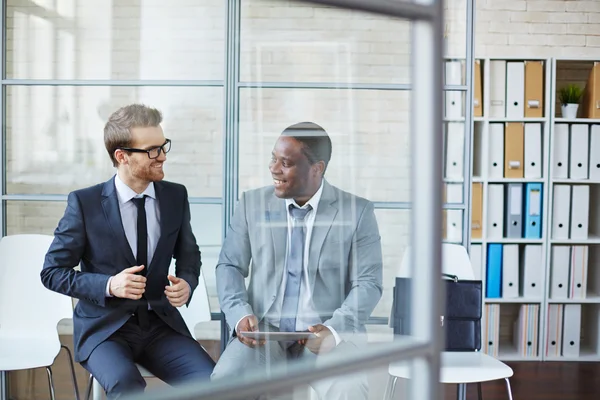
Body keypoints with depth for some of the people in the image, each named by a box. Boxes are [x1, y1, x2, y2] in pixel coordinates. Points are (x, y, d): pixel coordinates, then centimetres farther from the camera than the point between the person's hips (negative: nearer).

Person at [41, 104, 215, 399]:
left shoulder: (176, 196, 2)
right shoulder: (84, 203, -8)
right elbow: (52, 272, -3)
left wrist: (186, 284, -7)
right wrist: (109, 286, -19)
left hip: (161, 324, 3)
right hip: (104, 327, -3)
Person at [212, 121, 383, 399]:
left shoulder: (358, 212, -1)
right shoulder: (252, 203, 6)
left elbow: (368, 283, -3)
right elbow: (230, 266, 7)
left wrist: (334, 329, -20)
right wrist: (240, 314, -12)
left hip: (328, 333, -1)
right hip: (263, 330, 2)